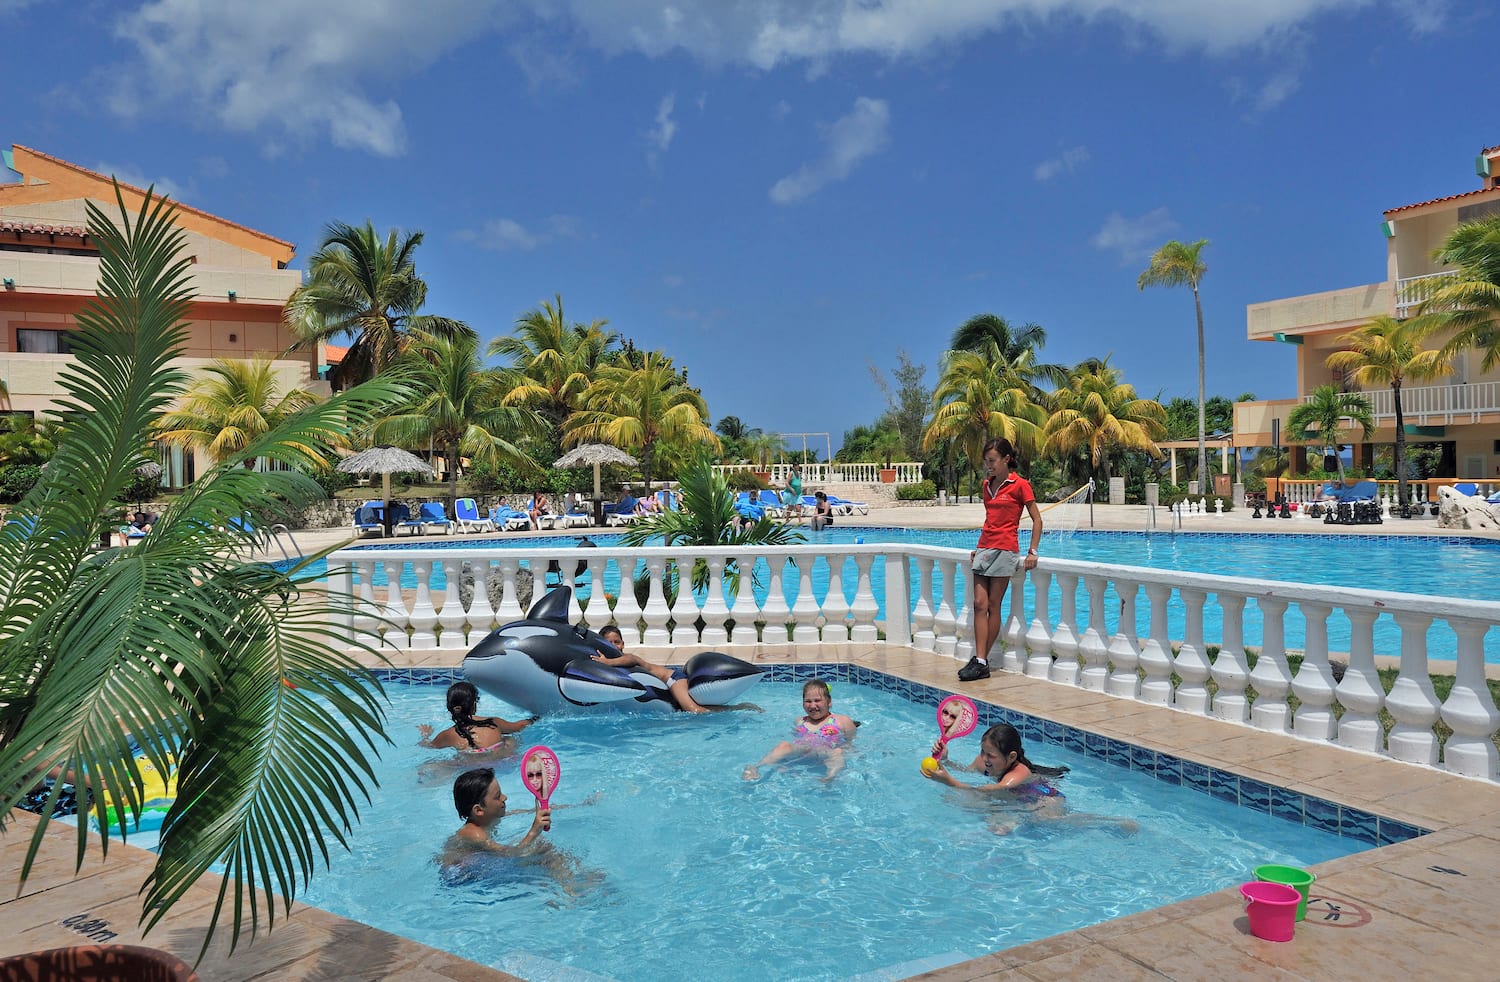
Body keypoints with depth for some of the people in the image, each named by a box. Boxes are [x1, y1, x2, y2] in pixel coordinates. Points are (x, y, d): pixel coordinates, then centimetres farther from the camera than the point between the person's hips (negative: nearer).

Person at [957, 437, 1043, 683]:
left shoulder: (1019, 484, -6)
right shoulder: (987, 485, 14)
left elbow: (1037, 519, -4)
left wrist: (1032, 552, -9)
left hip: (1005, 549, -6)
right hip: (984, 548, 6)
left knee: (993, 606, -1)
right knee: (979, 604, -3)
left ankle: (981, 661, 5)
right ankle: (980, 661, -3)